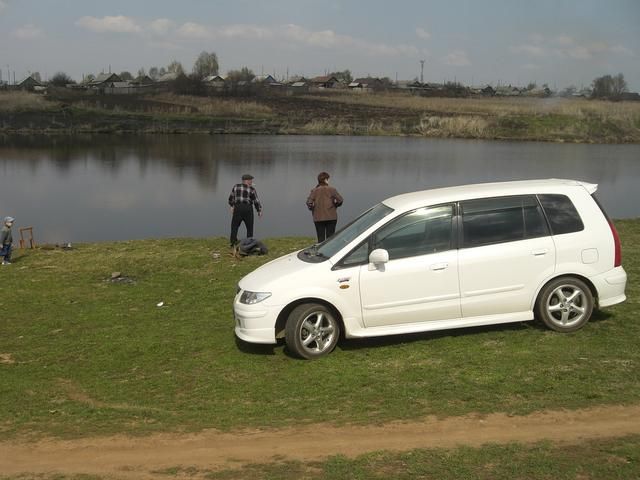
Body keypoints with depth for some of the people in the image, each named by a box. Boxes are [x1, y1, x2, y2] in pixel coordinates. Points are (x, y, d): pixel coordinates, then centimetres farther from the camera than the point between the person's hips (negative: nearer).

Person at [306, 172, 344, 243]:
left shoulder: (314, 191, -1)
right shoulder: (331, 190, -5)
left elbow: (309, 203, -10)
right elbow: (340, 200, -10)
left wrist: (313, 209, 8)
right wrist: (335, 205, 9)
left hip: (318, 218, 1)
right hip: (331, 217, -1)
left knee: (320, 239, 7)